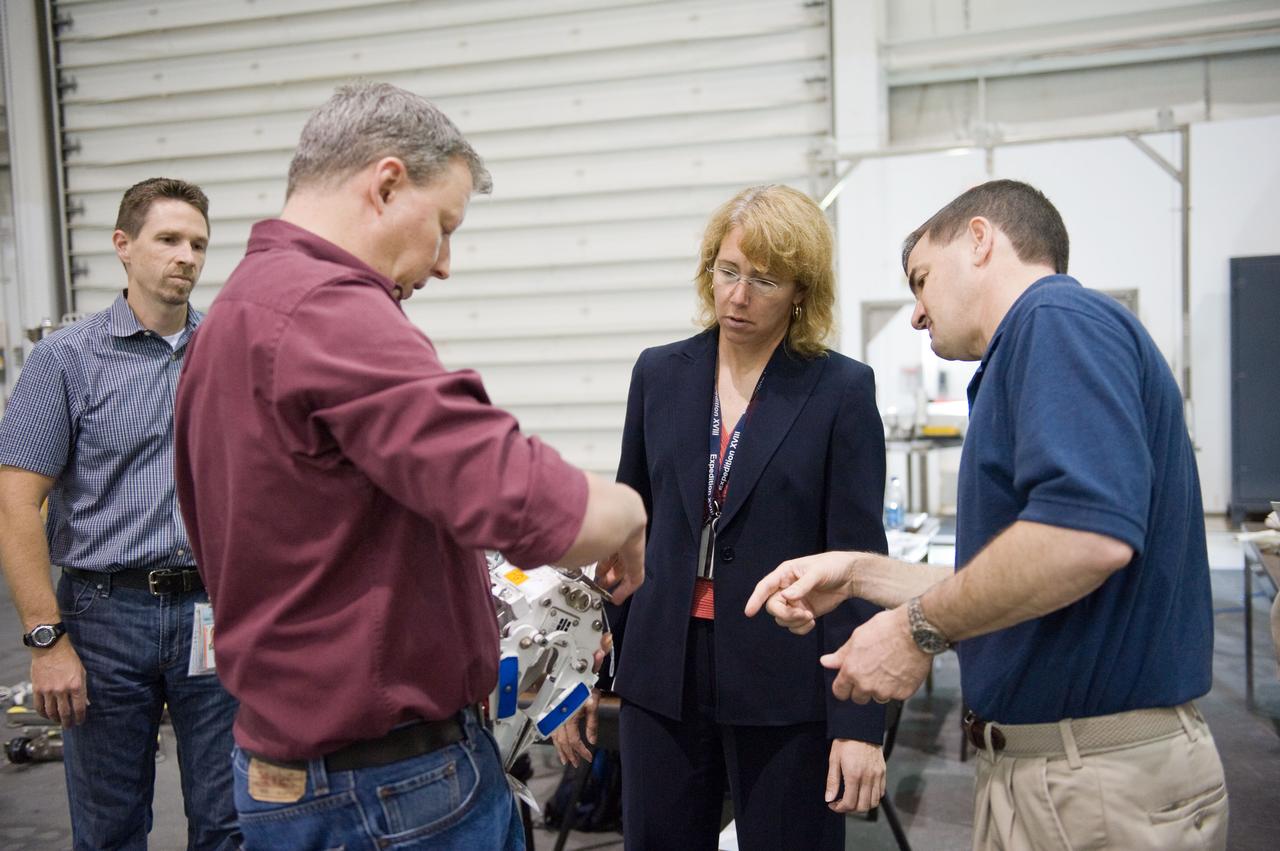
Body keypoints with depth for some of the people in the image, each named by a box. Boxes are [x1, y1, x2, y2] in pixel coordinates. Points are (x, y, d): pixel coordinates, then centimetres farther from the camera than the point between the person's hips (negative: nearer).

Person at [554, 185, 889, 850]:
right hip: (662, 672, 3)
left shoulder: (842, 390, -6)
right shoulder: (660, 374, 5)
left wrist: (860, 722, -10)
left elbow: (856, 558, -7)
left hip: (785, 685, -3)